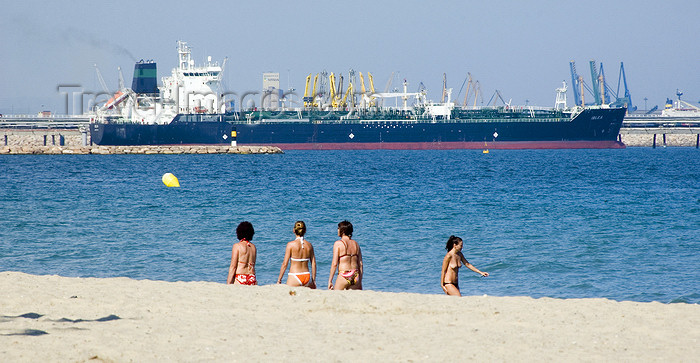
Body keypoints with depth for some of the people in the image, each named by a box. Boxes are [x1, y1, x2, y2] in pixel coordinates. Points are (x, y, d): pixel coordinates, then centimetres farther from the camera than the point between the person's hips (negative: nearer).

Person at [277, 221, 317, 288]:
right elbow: (313, 264, 7)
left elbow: (285, 263, -7)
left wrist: (279, 280, 0)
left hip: (294, 278, -4)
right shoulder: (309, 245, 5)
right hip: (307, 277, 4)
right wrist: (314, 281, 16)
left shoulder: (291, 245, -6)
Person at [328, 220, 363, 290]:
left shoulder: (338, 243, -4)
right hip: (355, 276, 5)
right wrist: (360, 282, 18)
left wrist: (330, 281, -5)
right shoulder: (356, 244, 11)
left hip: (344, 276, -5)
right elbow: (360, 264, 12)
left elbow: (334, 264, -9)